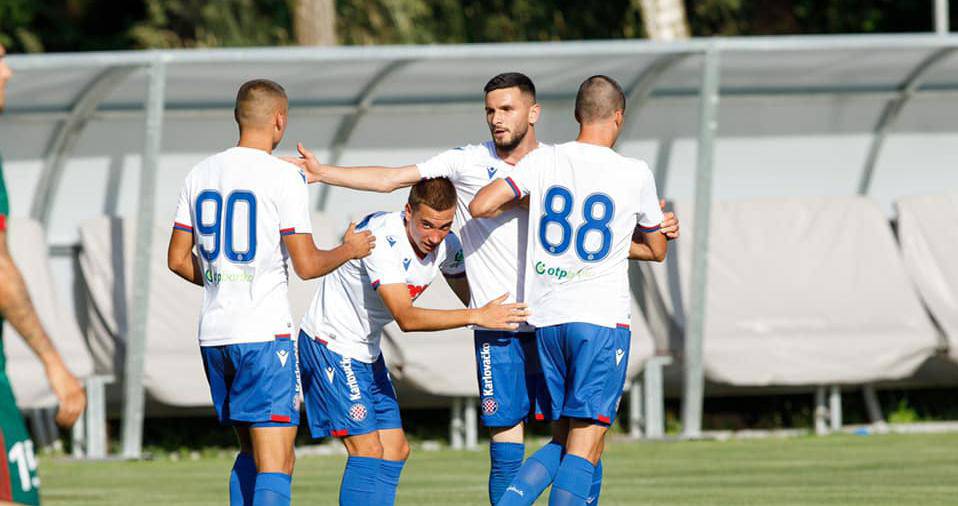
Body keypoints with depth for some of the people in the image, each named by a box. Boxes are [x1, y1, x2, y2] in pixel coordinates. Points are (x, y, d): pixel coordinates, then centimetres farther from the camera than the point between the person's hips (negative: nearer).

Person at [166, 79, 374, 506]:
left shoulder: (201, 174, 10)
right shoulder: (283, 177, -9)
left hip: (213, 334, 7)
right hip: (264, 333, -7)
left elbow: (178, 259, 14)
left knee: (251, 453, 19)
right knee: (275, 466, -10)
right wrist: (349, 249, 9)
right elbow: (307, 265, -10)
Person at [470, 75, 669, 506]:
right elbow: (657, 249, 13)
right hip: (601, 318, -4)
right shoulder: (635, 174, -2)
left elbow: (481, 206, -2)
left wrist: (518, 204, 19)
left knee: (562, 441, 14)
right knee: (584, 449, -5)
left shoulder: (544, 161, 2)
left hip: (547, 318, 4)